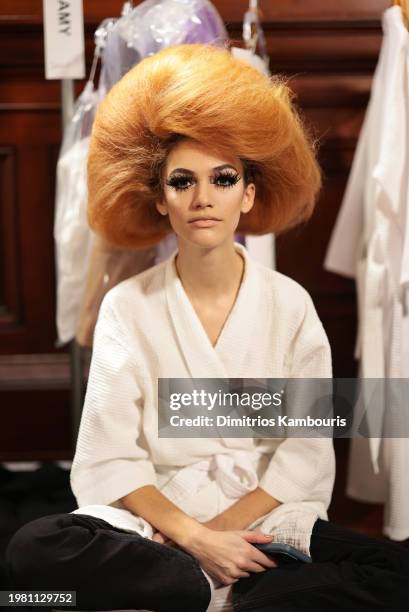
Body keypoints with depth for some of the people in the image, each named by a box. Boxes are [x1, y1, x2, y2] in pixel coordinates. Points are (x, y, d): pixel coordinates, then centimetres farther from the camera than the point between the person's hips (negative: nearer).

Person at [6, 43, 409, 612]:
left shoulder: (290, 303, 0)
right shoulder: (126, 307, -2)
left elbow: (307, 452, -2)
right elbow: (108, 458, -6)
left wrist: (226, 526, -15)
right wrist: (193, 536, -18)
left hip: (267, 519, 1)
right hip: (154, 522, 0)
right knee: (34, 551, -29)